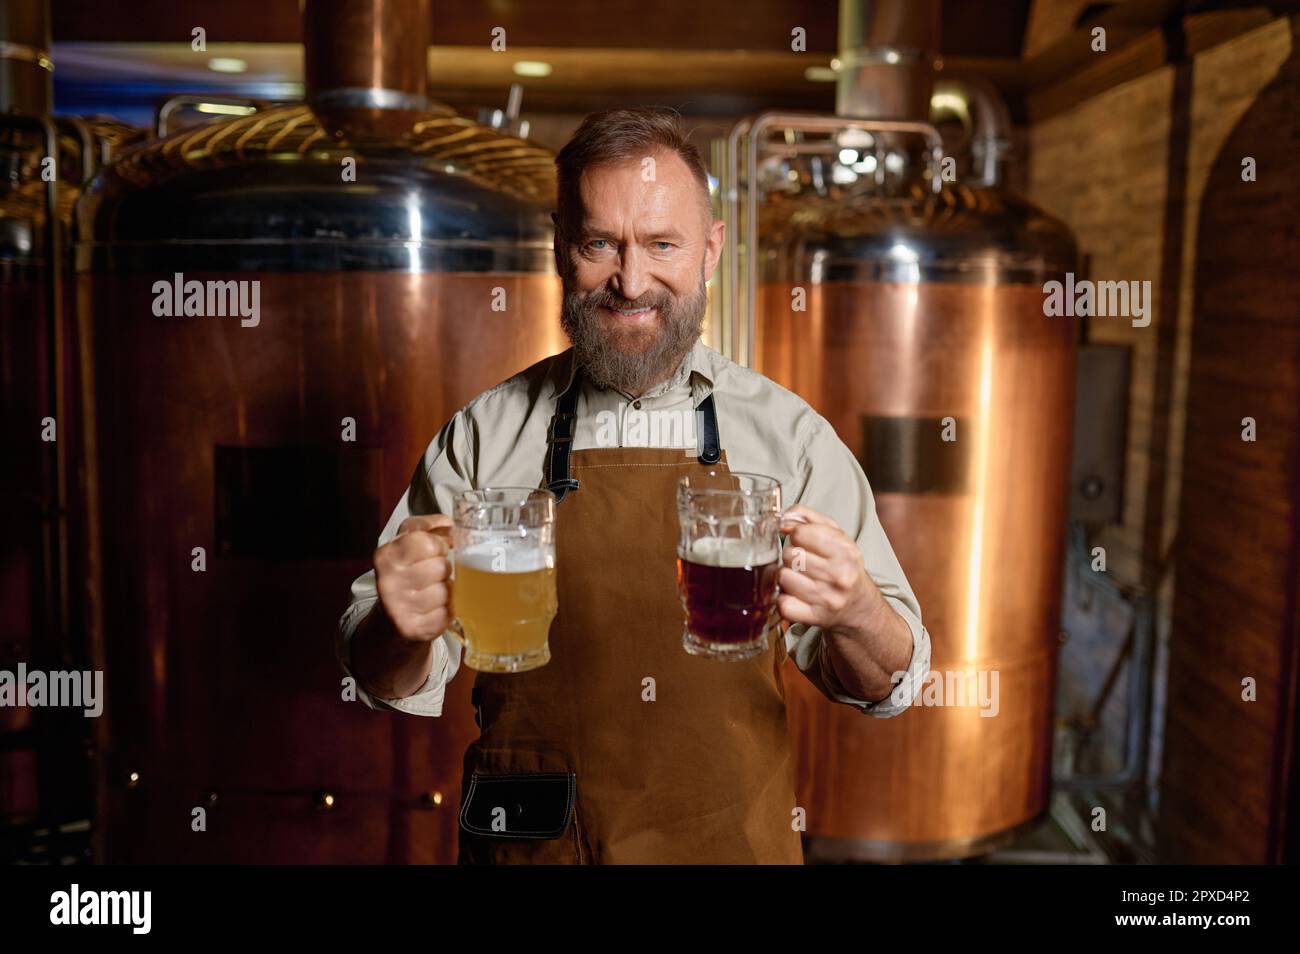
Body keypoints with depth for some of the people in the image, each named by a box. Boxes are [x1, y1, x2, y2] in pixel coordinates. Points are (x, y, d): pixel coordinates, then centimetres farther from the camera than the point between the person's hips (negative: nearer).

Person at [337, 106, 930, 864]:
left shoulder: (791, 435, -6)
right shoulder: (486, 434, -5)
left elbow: (886, 685, -4)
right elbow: (388, 681, -2)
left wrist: (854, 616, -26)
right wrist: (404, 631, -25)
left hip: (736, 841, 0)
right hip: (530, 840, 0)